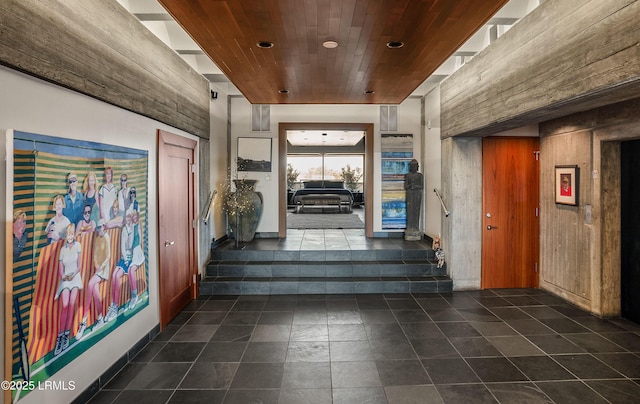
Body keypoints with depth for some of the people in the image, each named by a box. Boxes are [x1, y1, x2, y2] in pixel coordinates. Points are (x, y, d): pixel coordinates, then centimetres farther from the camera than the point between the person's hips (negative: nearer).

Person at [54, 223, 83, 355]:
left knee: (71, 303, -15)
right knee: (64, 305, -14)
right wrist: (64, 276, -12)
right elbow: (60, 269, 5)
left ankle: (67, 334, -10)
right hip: (65, 279, 1)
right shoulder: (62, 249, 7)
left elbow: (79, 265, -1)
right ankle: (60, 336, -13)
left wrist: (73, 275, -12)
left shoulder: (78, 246, 1)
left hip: (76, 277, -1)